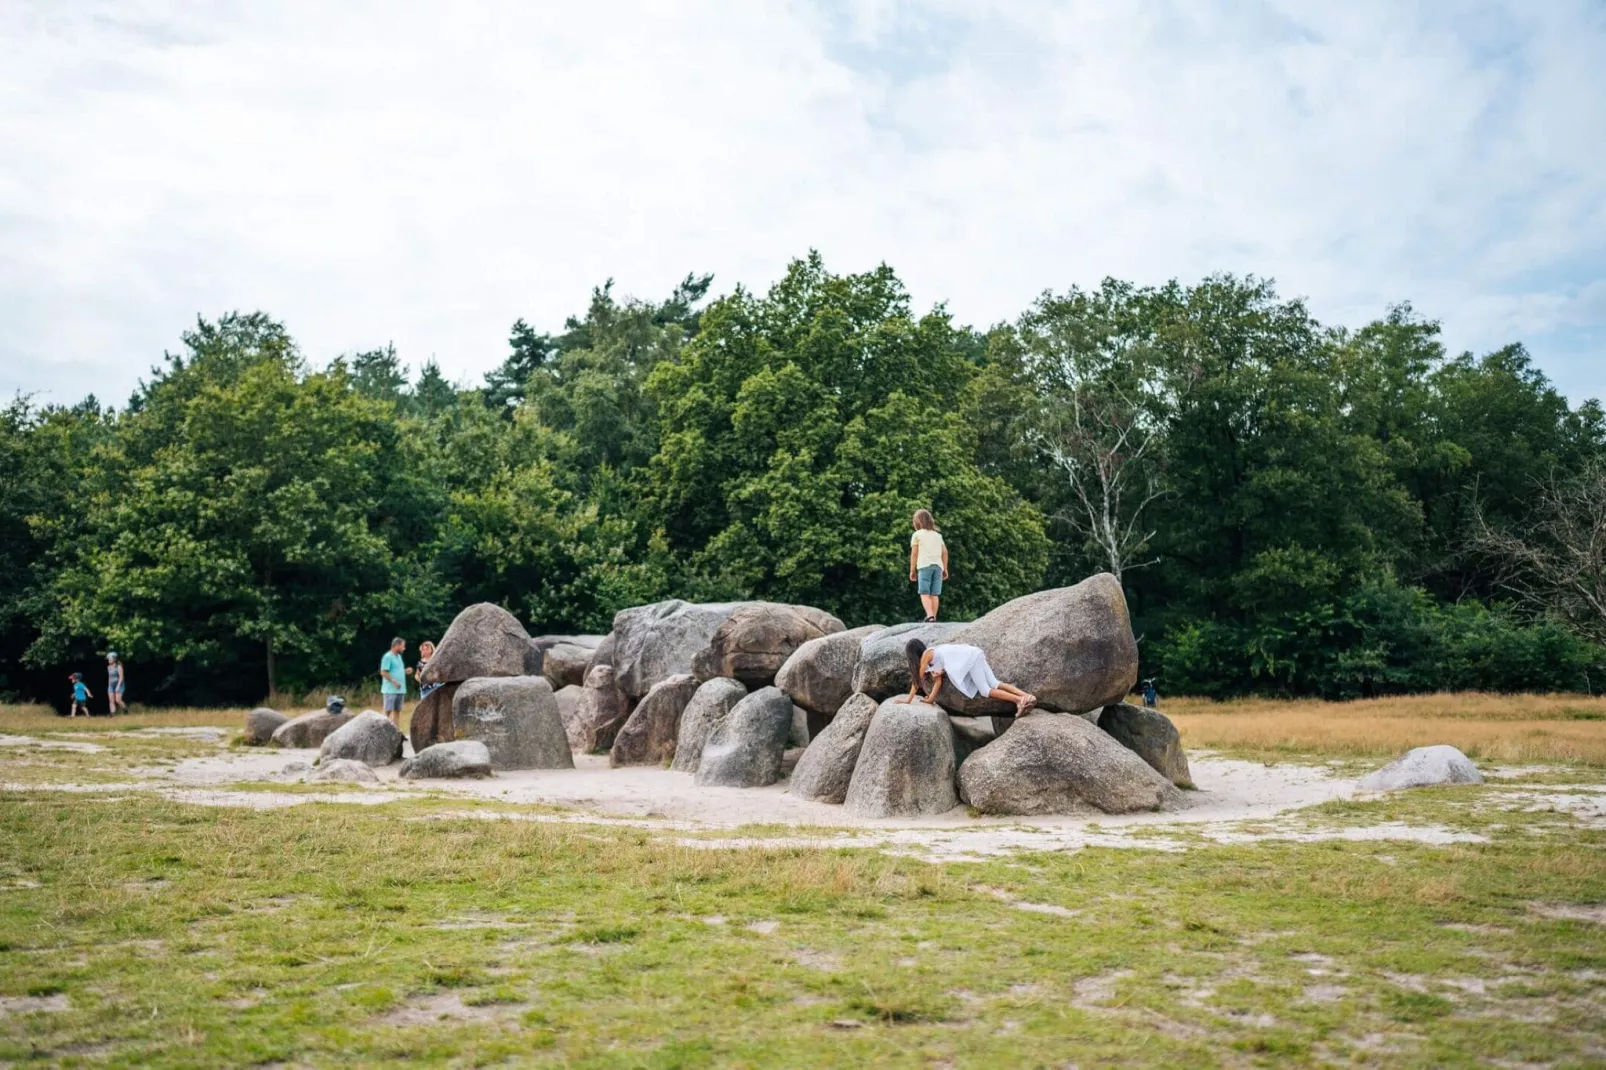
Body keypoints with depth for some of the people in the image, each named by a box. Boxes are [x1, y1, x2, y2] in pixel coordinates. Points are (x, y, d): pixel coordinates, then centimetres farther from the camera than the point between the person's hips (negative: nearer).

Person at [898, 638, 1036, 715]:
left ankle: (1020, 700, -25)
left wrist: (909, 699, 7)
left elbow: (918, 678, 2)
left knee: (986, 691, -11)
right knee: (995, 684, -3)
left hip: (970, 658, -8)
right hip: (973, 655, 8)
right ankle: (1027, 697, -17)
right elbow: (938, 680, 21)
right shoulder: (934, 655, 25)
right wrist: (931, 698, 18)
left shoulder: (926, 654, 0)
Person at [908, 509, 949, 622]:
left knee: (924, 593, -7)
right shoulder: (937, 535, 20)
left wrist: (912, 570, 6)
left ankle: (930, 615, -26)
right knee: (935, 594, 4)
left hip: (924, 566, -4)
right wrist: (945, 569, 16)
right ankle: (933, 617, 0)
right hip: (938, 566, 4)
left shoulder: (917, 535, 7)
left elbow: (914, 554, 2)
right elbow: (945, 552, 12)